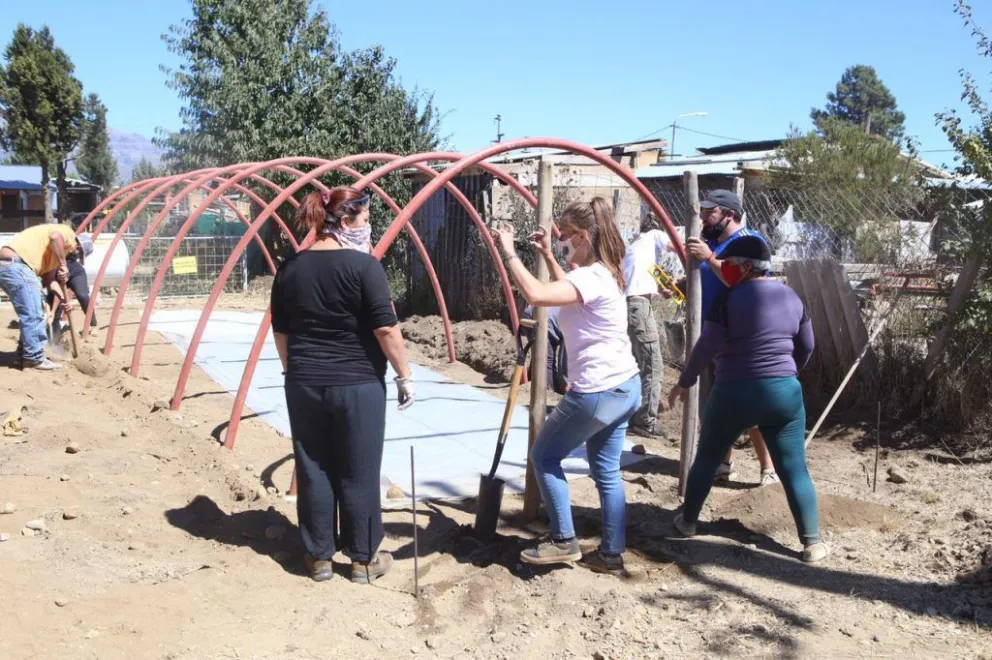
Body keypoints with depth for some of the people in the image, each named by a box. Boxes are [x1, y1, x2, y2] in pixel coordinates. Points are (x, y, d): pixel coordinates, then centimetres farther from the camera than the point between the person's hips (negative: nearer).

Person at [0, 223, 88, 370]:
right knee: (33, 314, -7)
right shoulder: (67, 233, 4)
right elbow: (55, 236, -20)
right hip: (15, 264, -10)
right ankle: (34, 359, -2)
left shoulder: (55, 253, 30)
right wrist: (63, 264, -14)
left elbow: (49, 278, 23)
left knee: (30, 314, 19)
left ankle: (25, 356, 25)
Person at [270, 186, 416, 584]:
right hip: (358, 385, -5)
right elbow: (386, 329, -15)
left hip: (304, 384, 5)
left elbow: (281, 331, 11)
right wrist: (404, 376, -5)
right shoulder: (363, 265, -13)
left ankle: (318, 557, 23)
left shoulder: (290, 268, 5)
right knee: (358, 474, 6)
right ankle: (364, 559, 18)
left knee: (313, 471, 13)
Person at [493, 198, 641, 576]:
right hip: (623, 387, 10)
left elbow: (534, 294, -37)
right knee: (607, 471, 15)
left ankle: (563, 542, 12)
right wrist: (547, 255, 21)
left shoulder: (592, 278, -21)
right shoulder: (603, 273, 10)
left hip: (596, 392, -10)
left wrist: (509, 252, -25)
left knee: (544, 457, 8)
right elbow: (566, 291, 30)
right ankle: (611, 554, 20)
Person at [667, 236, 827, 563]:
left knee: (707, 458, 16)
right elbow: (807, 346, 16)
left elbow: (706, 347, -10)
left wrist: (684, 382, 2)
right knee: (794, 469, 7)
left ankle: (688, 521, 29)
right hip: (784, 393, 3)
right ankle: (812, 543, 6)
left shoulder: (729, 297, -9)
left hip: (734, 393, -3)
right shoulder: (791, 296, 8)